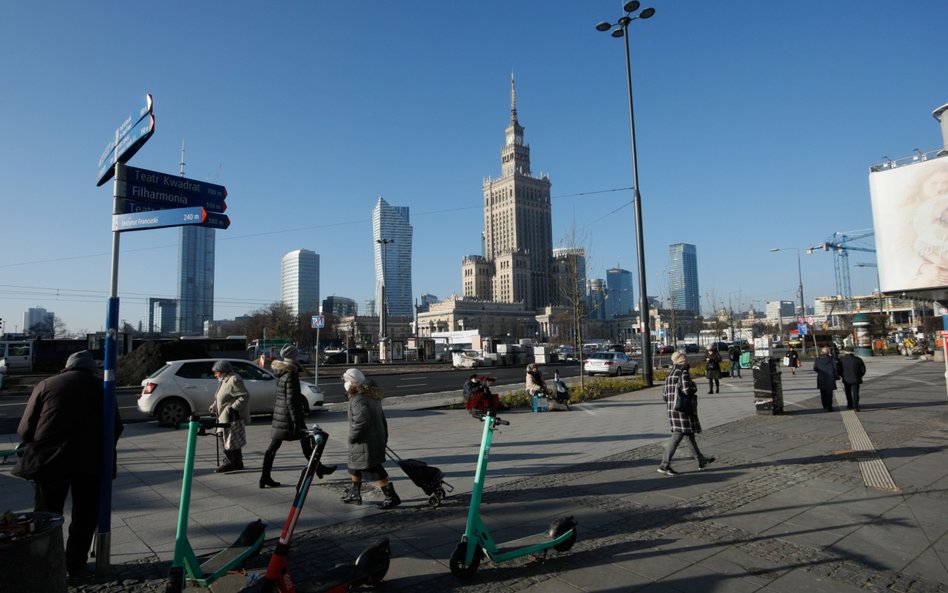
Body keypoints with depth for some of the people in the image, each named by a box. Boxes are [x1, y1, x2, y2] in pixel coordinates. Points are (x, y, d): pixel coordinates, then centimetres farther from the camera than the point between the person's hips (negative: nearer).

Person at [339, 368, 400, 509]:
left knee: (373, 470, -1)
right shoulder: (372, 396, 9)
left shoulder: (358, 399, -22)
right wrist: (384, 437, 20)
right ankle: (354, 494, 37)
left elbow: (361, 421, -31)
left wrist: (352, 437, -17)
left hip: (366, 443, -10)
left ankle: (392, 497, 3)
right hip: (378, 439, 10)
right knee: (355, 466, 23)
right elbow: (382, 418, 14)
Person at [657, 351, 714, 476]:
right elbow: (687, 390, -22)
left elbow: (664, 395, 11)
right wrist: (695, 388, -2)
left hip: (672, 409, 9)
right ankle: (664, 465, -9)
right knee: (677, 436, -8)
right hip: (683, 410, -9)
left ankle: (701, 461, 33)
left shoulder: (670, 375, 13)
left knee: (690, 435, 19)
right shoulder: (684, 373, -10)